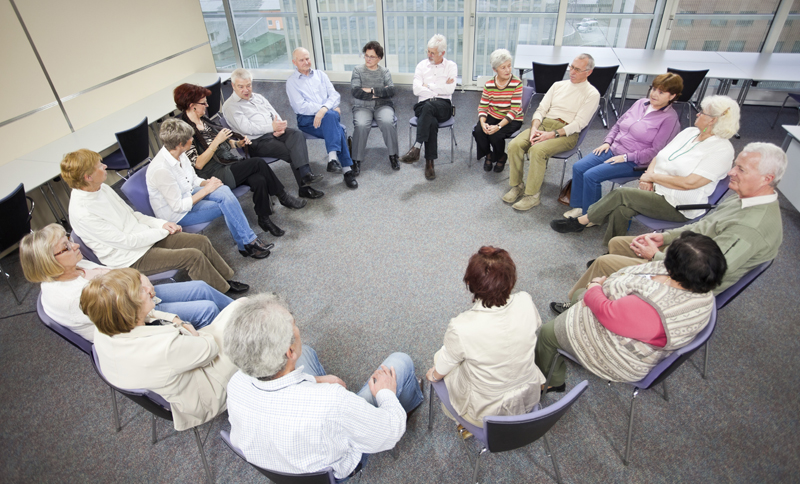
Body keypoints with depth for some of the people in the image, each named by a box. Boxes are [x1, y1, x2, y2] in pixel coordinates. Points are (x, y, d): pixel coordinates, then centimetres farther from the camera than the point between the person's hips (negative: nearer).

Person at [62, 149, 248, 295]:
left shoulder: (102, 188, 1)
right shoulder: (81, 213, -24)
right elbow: (126, 242, -21)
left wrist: (161, 223, -2)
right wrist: (162, 230, -13)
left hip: (144, 236, 8)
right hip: (131, 258, -8)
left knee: (201, 241, -4)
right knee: (193, 256, -20)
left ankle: (226, 277, 11)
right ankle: (224, 290, -2)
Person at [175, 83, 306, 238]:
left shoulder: (203, 120, 14)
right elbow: (198, 164, -16)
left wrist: (238, 143, 4)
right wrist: (216, 141, -20)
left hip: (231, 165, 7)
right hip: (215, 175, -7)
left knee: (259, 180, -24)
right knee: (258, 163, -23)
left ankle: (264, 219, -12)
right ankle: (283, 197, -7)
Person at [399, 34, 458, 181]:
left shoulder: (451, 66, 12)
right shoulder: (422, 65, 15)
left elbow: (450, 89, -5)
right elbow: (416, 90, 0)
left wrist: (429, 85, 0)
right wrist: (441, 88, 0)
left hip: (443, 106, -1)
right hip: (424, 105, 1)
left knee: (428, 106, -37)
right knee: (432, 122, -35)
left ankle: (416, 148, -43)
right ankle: (429, 163, -35)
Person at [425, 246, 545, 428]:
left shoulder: (461, 328, -36)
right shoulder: (525, 303, -25)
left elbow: (441, 370, -15)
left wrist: (433, 375, 9)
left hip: (486, 412, -4)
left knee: (439, 357, 20)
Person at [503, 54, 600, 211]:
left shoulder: (592, 94, 0)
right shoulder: (558, 85, 16)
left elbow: (579, 124, -10)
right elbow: (541, 109, 12)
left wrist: (552, 134, -21)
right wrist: (534, 128, -9)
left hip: (567, 133, -5)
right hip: (544, 124, 5)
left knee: (537, 150, -34)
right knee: (514, 144, -21)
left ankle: (533, 195, -21)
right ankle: (517, 186, -6)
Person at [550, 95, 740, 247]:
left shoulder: (722, 149, -14)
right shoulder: (690, 132, 11)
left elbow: (689, 183, -22)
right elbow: (659, 156, 15)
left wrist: (653, 176, -13)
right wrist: (648, 176, -6)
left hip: (679, 206, -7)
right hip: (655, 191, 7)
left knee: (621, 194, -24)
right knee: (622, 209, -20)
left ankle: (581, 221, -6)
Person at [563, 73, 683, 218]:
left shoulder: (670, 119, -10)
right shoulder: (641, 103, 10)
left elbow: (656, 150, -15)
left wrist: (626, 157, -19)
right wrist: (607, 142, 4)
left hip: (633, 162, -7)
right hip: (612, 150, 7)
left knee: (591, 175, -25)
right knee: (578, 167, -11)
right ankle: (578, 207, -1)